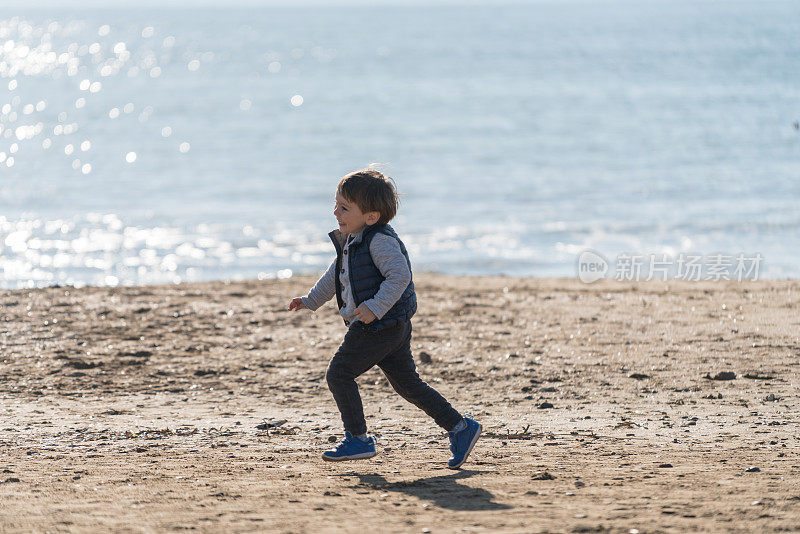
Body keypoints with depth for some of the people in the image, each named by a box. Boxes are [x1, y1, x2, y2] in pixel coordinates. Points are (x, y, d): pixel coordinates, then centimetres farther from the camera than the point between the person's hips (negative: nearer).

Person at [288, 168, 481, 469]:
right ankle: (459, 427, 14)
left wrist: (375, 307, -31)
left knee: (339, 374, -7)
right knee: (408, 384, 12)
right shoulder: (350, 242, 14)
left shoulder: (380, 241, -17)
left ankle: (358, 440, -1)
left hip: (381, 326, -10)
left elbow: (400, 276, -26)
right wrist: (311, 301, 31)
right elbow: (336, 275, 30)